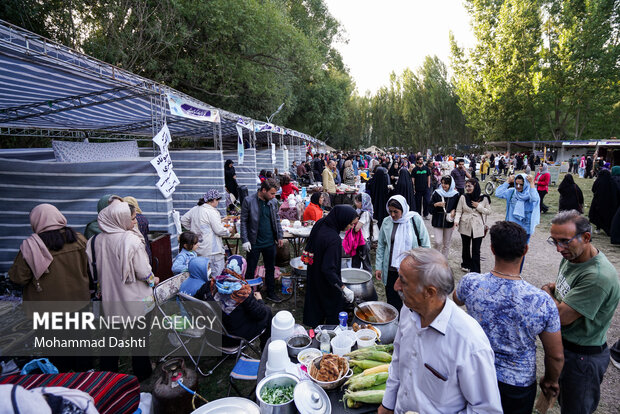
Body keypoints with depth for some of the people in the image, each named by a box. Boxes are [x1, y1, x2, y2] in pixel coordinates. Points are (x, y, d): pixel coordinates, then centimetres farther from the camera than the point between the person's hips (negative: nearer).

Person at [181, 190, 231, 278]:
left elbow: (183, 219, 21)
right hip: (211, 250, -9)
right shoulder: (211, 212, -16)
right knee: (217, 274, -3)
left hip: (198, 248, 9)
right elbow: (219, 230, -17)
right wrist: (228, 231, 2)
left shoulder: (195, 209, 9)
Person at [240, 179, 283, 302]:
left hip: (270, 242, 4)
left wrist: (279, 236, 8)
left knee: (270, 269, 16)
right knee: (250, 271, 9)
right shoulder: (249, 201, -11)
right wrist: (245, 240, -11)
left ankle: (271, 292, 32)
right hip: (254, 243, -4)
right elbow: (243, 222, -7)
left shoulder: (273, 202, 1)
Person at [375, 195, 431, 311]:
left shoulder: (415, 219, -5)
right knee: (393, 303, 9)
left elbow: (425, 244, -1)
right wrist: (378, 267, 4)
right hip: (391, 270, 2)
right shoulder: (386, 222, 1)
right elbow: (381, 246, 7)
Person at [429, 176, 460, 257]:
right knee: (438, 242, -7)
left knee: (447, 243, 11)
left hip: (449, 221, 2)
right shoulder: (436, 193, -4)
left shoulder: (456, 195, -2)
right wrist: (437, 204, -20)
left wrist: (454, 211, -11)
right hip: (437, 221, -1)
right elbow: (430, 205, -1)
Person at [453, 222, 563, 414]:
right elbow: (556, 356, -12)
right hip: (518, 383, 0)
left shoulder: (470, 283, -24)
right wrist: (551, 381, 9)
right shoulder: (542, 302, -27)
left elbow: (457, 300, 3)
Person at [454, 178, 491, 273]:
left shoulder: (484, 198, -4)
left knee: (476, 250, -1)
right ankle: (466, 265, 38)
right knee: (466, 247, 17)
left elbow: (488, 211, 1)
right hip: (465, 226, 2)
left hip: (478, 228, -1)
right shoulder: (463, 197, -3)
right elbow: (459, 211, -2)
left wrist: (478, 206, -13)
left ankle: (475, 271, 6)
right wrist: (456, 220, -18)